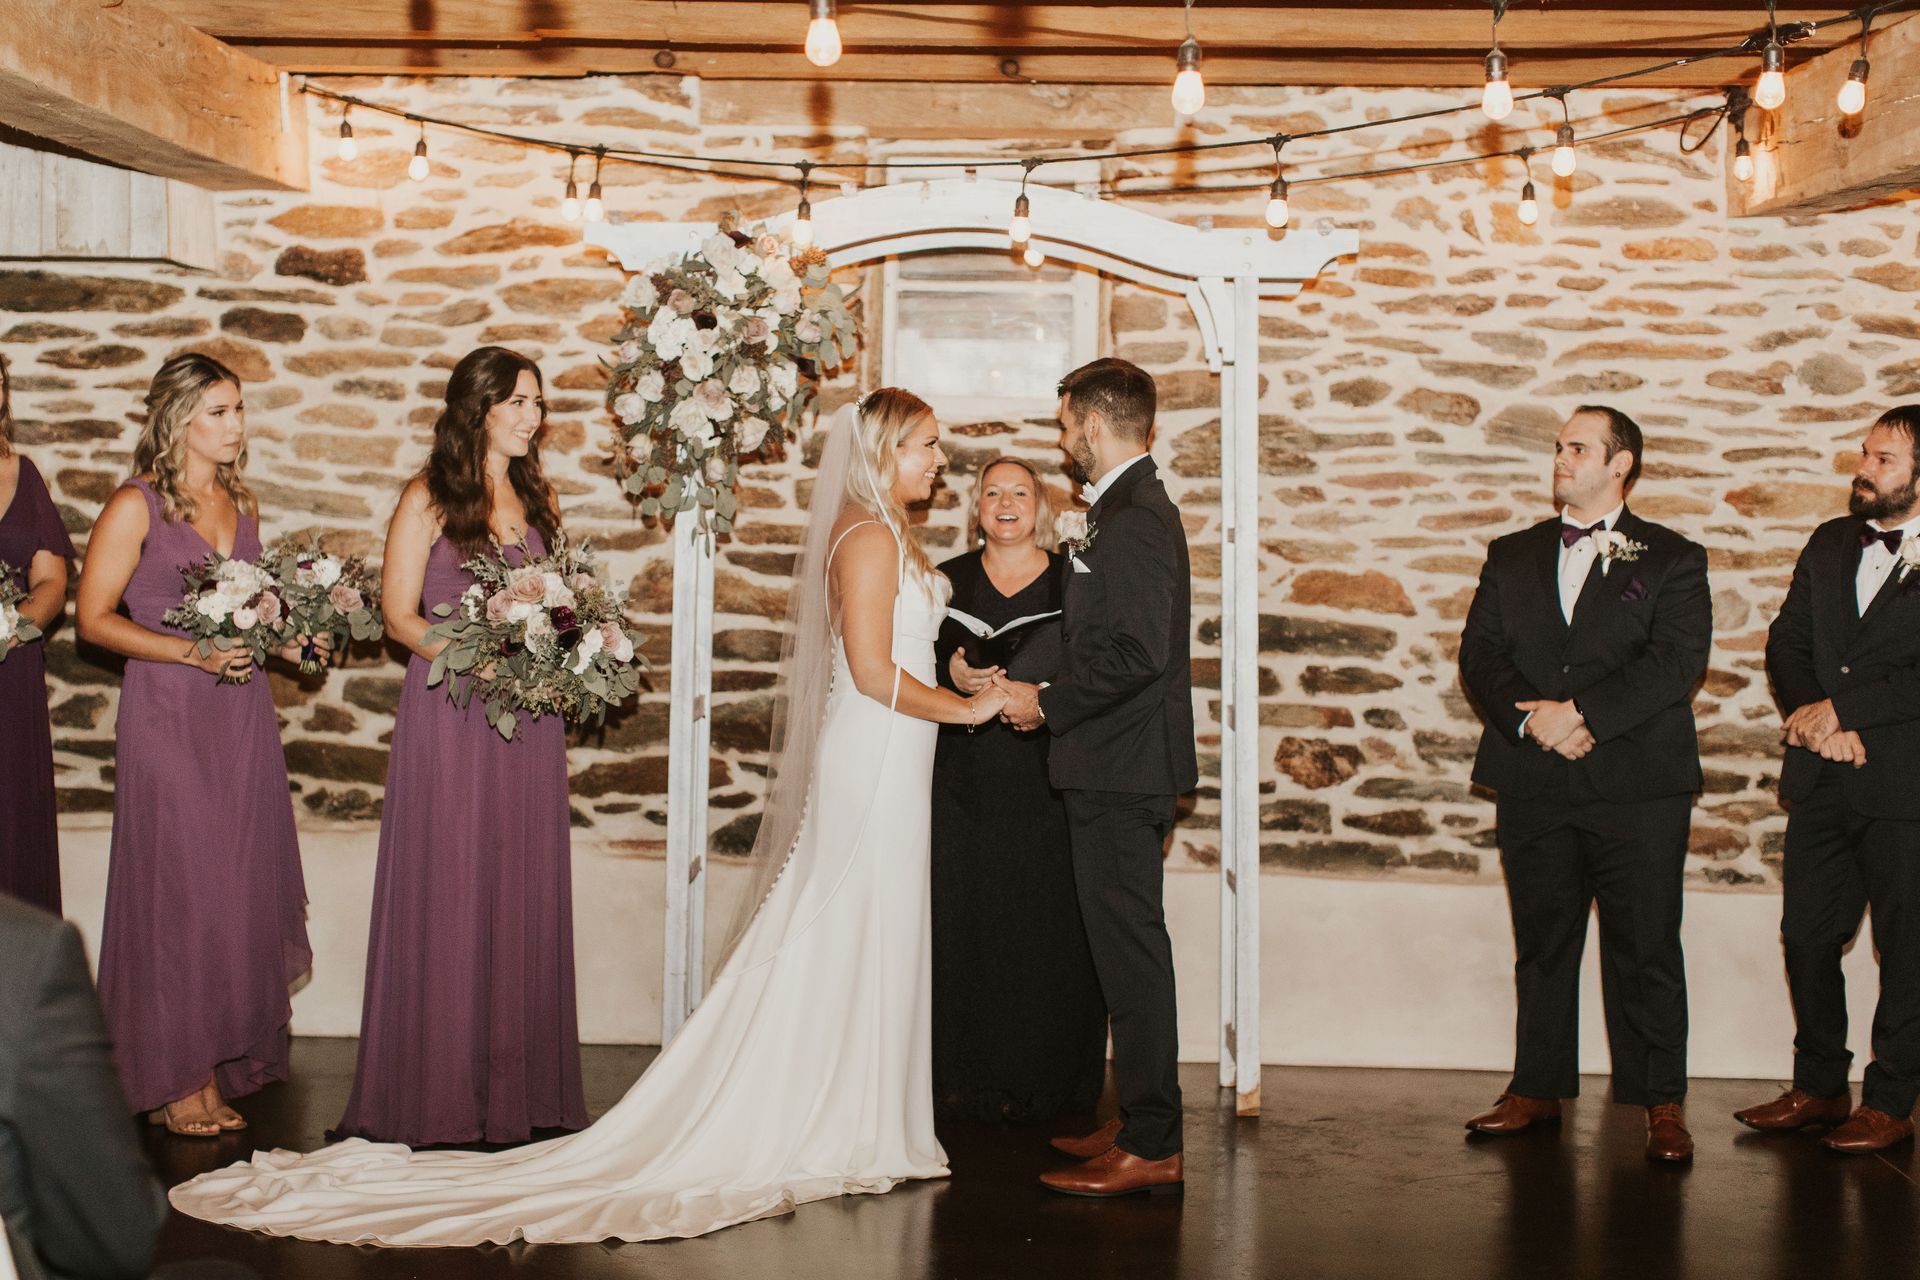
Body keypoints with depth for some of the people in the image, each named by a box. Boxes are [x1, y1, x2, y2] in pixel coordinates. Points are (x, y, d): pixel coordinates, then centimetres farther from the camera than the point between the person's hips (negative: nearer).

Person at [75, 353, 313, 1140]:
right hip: (167, 714, -6)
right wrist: (190, 652, -16)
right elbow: (93, 616, -6)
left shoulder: (241, 505, 14)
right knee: (177, 891, -3)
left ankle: (220, 1069, 12)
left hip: (241, 714, 6)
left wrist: (285, 638, 4)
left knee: (238, 889, 4)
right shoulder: (136, 506, -5)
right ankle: (171, 1081, 7)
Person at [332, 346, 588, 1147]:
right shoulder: (428, 501, -2)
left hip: (527, 717, 5)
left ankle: (520, 1086, 13)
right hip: (450, 714, -5)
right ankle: (440, 1090, 6)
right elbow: (400, 616, -5)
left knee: (523, 891, 6)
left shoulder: (535, 498, 14)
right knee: (448, 892, -2)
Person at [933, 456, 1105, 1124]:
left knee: (1050, 931, -1)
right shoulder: (948, 581, 11)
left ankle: (1049, 1082, 9)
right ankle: (970, 1081, 8)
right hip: (966, 787, 1)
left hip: (1049, 788, -1)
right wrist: (951, 676, -12)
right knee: (966, 928, -1)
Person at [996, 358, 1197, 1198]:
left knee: (1130, 948, -6)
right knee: (1127, 947, 15)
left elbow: (1134, 654, -24)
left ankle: (1150, 1149, -1)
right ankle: (1142, 1125, 23)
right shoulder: (1136, 509, 17)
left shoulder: (1133, 521, -17)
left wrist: (1047, 705, -13)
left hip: (1122, 771, -11)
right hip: (1119, 767, 11)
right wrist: (1045, 695, 14)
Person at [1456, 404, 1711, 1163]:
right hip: (1534, 787, 3)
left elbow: (1676, 662, -8)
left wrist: (1582, 713, -16)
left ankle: (1662, 1104, 5)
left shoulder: (1672, 561, 5)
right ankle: (1537, 1091, 18)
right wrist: (1534, 720, -12)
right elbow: (1480, 654, 6)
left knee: (1646, 949, -1)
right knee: (1542, 946, 9)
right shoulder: (1512, 557, 16)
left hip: (1638, 787, -3)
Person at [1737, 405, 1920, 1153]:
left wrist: (1841, 710, -14)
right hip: (1823, 780, 6)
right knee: (1808, 936, 10)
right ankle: (1819, 1086, 22)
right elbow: (1787, 643, 9)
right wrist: (1817, 719, -7)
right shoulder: (1829, 545, 14)